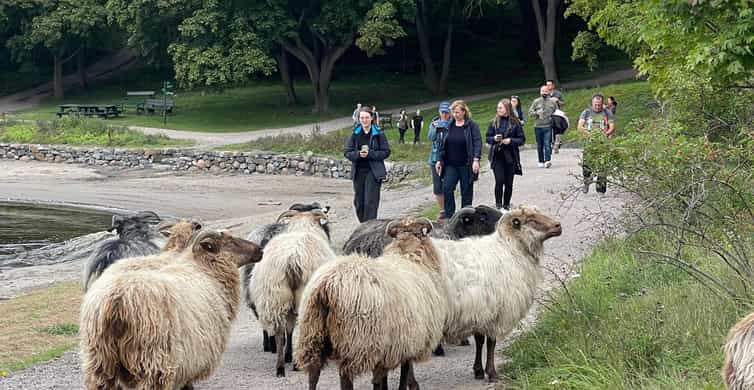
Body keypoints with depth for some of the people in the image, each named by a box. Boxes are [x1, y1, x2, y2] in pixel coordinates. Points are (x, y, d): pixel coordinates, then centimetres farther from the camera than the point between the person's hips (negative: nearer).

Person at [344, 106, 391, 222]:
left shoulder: (378, 134, -2)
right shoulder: (355, 134, 5)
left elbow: (386, 152, -2)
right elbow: (347, 153, 4)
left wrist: (370, 154, -15)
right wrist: (358, 154, -16)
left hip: (373, 172, -3)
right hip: (358, 172, 3)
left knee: (371, 201, -9)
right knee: (358, 201, 8)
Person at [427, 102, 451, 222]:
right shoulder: (434, 123, 8)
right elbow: (430, 137, -3)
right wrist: (435, 128, -19)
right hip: (435, 159, 4)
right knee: (437, 188, 7)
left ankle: (448, 213, 0)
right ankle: (442, 211, 22)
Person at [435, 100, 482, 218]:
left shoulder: (471, 126, -3)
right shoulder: (449, 126, 9)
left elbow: (477, 143, -9)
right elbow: (443, 145, 15)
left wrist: (476, 160, -19)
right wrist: (439, 160, 10)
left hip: (466, 165, -4)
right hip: (451, 165, 4)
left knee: (466, 192, 3)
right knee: (447, 188, -9)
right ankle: (450, 216, -3)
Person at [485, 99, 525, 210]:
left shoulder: (515, 123, -1)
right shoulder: (494, 122, 4)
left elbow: (522, 139, 0)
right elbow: (487, 137, 9)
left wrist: (511, 141, -16)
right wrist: (494, 139, -12)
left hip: (510, 156, 0)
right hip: (497, 156, 0)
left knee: (509, 182, 6)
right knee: (499, 181, -9)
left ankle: (506, 204, 19)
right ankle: (498, 204, -1)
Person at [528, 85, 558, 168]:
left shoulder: (552, 102, 7)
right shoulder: (536, 102, 6)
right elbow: (530, 112, 5)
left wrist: (552, 116, -2)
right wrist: (537, 113, -14)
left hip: (548, 126, -1)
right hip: (538, 127, 1)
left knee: (547, 144, -12)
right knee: (540, 145, 8)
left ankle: (547, 161, -19)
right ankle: (540, 161, 17)